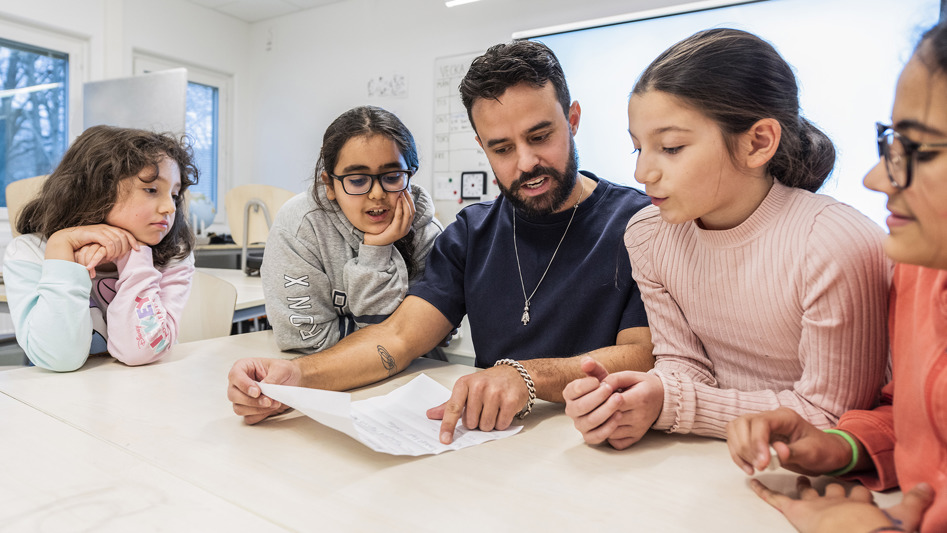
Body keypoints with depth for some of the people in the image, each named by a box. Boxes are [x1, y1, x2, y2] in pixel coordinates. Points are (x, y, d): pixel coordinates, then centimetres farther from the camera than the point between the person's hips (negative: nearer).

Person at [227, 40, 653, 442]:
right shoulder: (471, 234, 7)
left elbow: (645, 355, -15)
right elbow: (398, 338, 0)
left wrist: (525, 375, -32)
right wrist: (297, 376, -17)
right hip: (494, 438, 2)